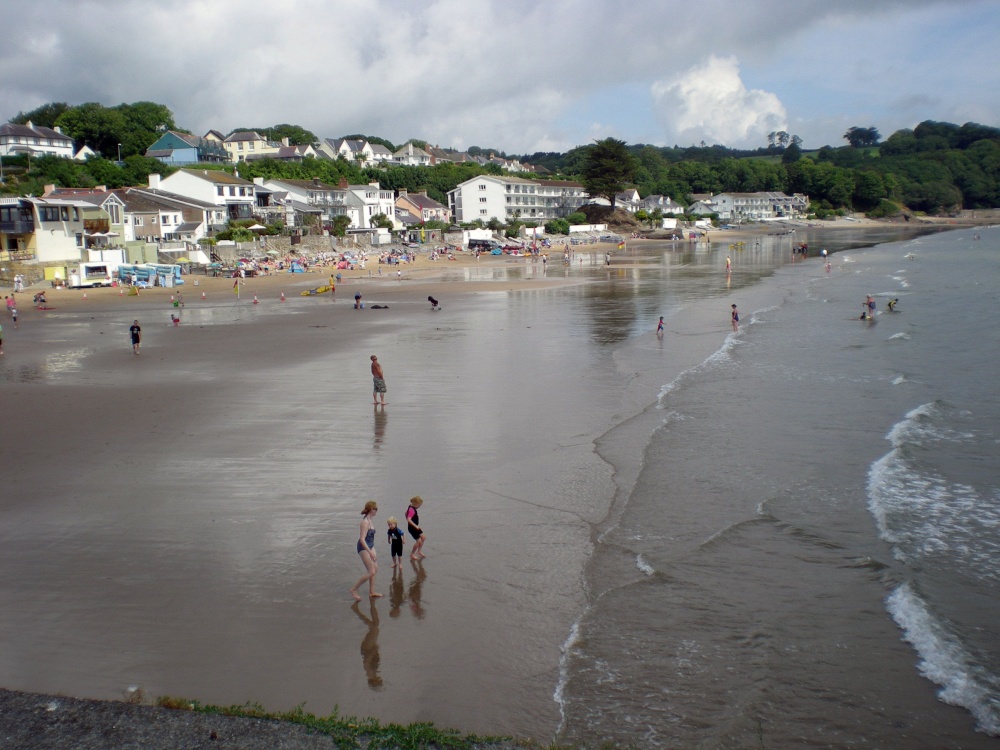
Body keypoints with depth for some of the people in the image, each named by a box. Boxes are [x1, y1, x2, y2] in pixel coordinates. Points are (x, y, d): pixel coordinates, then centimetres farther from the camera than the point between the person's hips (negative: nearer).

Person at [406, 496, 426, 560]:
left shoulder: (411, 508, 5)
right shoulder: (412, 510, -26)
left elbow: (406, 513, 22)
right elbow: (409, 519, -35)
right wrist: (415, 526, -36)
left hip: (415, 527, 10)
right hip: (412, 528, -10)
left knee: (423, 537, 11)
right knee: (418, 540, -3)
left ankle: (419, 551, 23)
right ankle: (412, 554, 12)